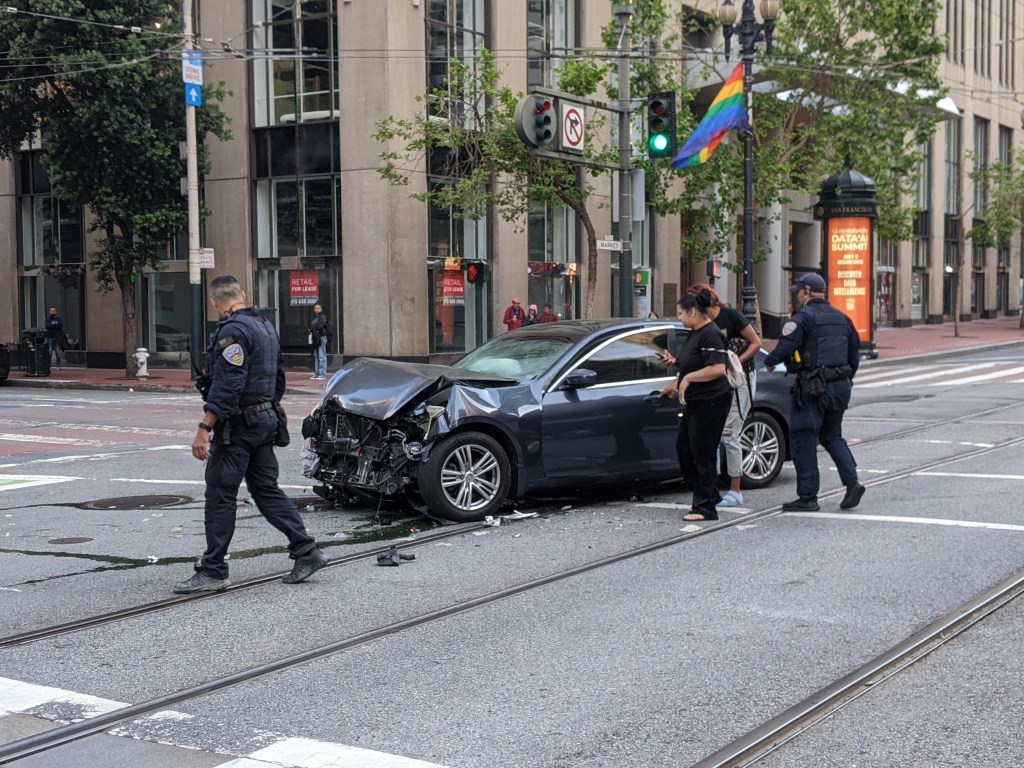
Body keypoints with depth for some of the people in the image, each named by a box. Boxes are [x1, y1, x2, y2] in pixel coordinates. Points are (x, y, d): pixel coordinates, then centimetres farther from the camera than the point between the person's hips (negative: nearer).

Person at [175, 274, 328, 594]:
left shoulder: (233, 330, -16)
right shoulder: (266, 327, 14)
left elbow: (226, 385, -24)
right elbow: (278, 378, 22)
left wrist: (204, 429, -24)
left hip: (238, 424, -9)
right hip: (264, 420, 9)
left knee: (220, 495, -3)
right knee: (266, 489, 13)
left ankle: (213, 571, 1)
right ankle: (307, 552, 11)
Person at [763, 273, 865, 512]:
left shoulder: (804, 317, -11)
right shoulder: (840, 317, 14)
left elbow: (785, 347, -18)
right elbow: (854, 354, 18)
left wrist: (769, 362, 2)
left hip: (814, 388, -8)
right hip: (841, 386, 8)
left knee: (802, 440, 1)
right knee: (832, 436, 21)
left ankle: (807, 497, 2)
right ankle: (852, 482, 4)